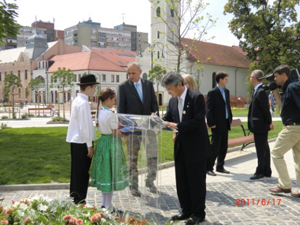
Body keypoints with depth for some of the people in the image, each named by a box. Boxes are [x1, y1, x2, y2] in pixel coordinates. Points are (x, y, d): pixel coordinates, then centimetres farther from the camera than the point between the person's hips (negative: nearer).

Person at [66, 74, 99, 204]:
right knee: (82, 173, -1)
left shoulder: (78, 100, 12)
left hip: (76, 141, 10)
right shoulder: (83, 103, -18)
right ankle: (79, 201, 8)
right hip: (82, 142, -10)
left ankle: (75, 199, 29)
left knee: (77, 172, 17)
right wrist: (89, 145, -15)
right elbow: (84, 127, -19)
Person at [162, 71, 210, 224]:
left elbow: (198, 120, -22)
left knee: (197, 181, 4)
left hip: (196, 147, -7)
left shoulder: (196, 97, -14)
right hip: (181, 147, 7)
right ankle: (186, 210, 28)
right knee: (181, 181, 14)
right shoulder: (173, 101, 8)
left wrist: (177, 126, -23)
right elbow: (167, 119, 9)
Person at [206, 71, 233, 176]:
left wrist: (230, 118, 12)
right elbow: (209, 110, -12)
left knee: (224, 146, 12)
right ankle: (209, 168, 6)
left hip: (226, 123, 8)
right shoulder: (212, 93, -10)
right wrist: (211, 123, -16)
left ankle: (220, 166, 24)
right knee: (214, 147, -3)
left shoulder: (226, 91, 13)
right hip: (217, 124, -7)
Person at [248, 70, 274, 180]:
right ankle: (267, 171, 25)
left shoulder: (261, 91, -19)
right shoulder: (258, 90, 12)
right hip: (260, 125, 10)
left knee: (261, 149, -1)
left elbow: (266, 109, -19)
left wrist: (269, 122, -11)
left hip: (260, 125, -10)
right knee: (264, 148, 15)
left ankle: (260, 171, 8)